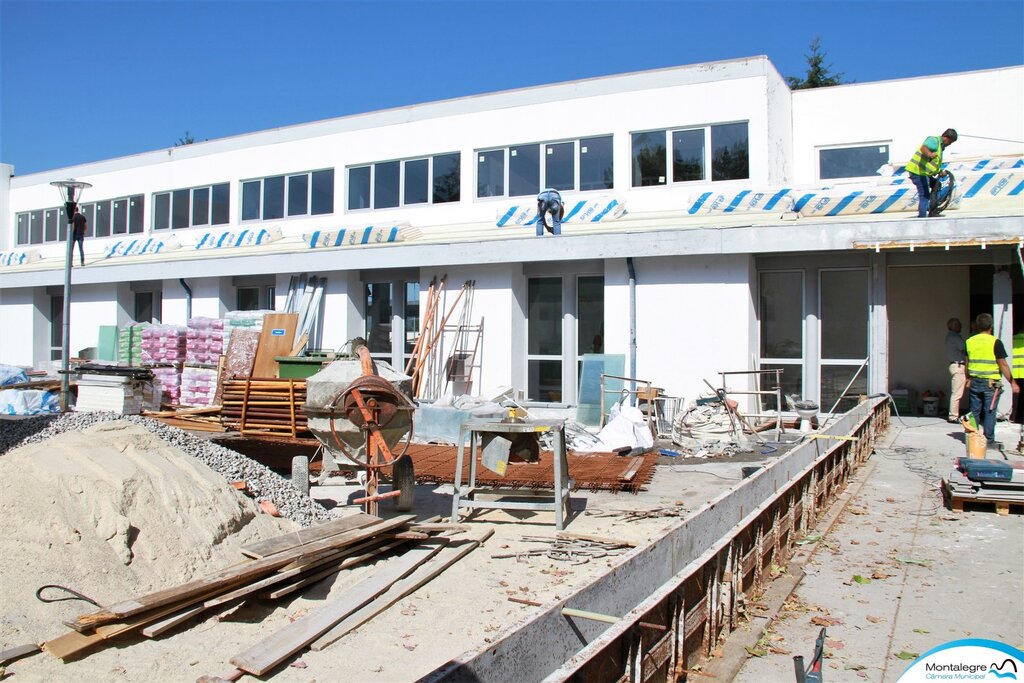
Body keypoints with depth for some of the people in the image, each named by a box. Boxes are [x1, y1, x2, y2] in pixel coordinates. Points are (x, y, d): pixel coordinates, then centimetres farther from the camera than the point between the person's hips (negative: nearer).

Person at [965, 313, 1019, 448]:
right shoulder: (995, 342, -10)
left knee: (975, 411, 11)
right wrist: (1012, 383, -4)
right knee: (990, 412, 0)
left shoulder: (970, 341, 5)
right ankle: (989, 441, 2)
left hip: (975, 381, 4)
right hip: (991, 383, -4)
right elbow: (1003, 364, -10)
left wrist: (968, 379, 23)